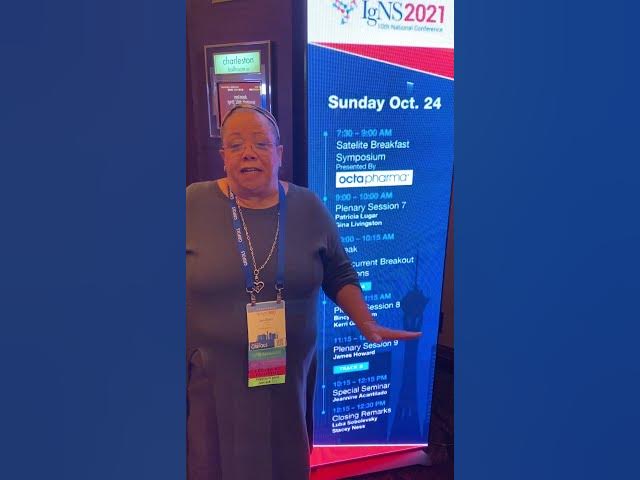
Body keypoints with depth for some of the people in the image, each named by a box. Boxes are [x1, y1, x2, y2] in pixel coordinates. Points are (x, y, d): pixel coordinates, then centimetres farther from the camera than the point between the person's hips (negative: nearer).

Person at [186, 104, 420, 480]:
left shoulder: (309, 207, -3)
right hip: (214, 376, -1)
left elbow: (340, 275, 5)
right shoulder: (193, 205, -8)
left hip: (290, 373, 2)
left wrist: (368, 325, -4)